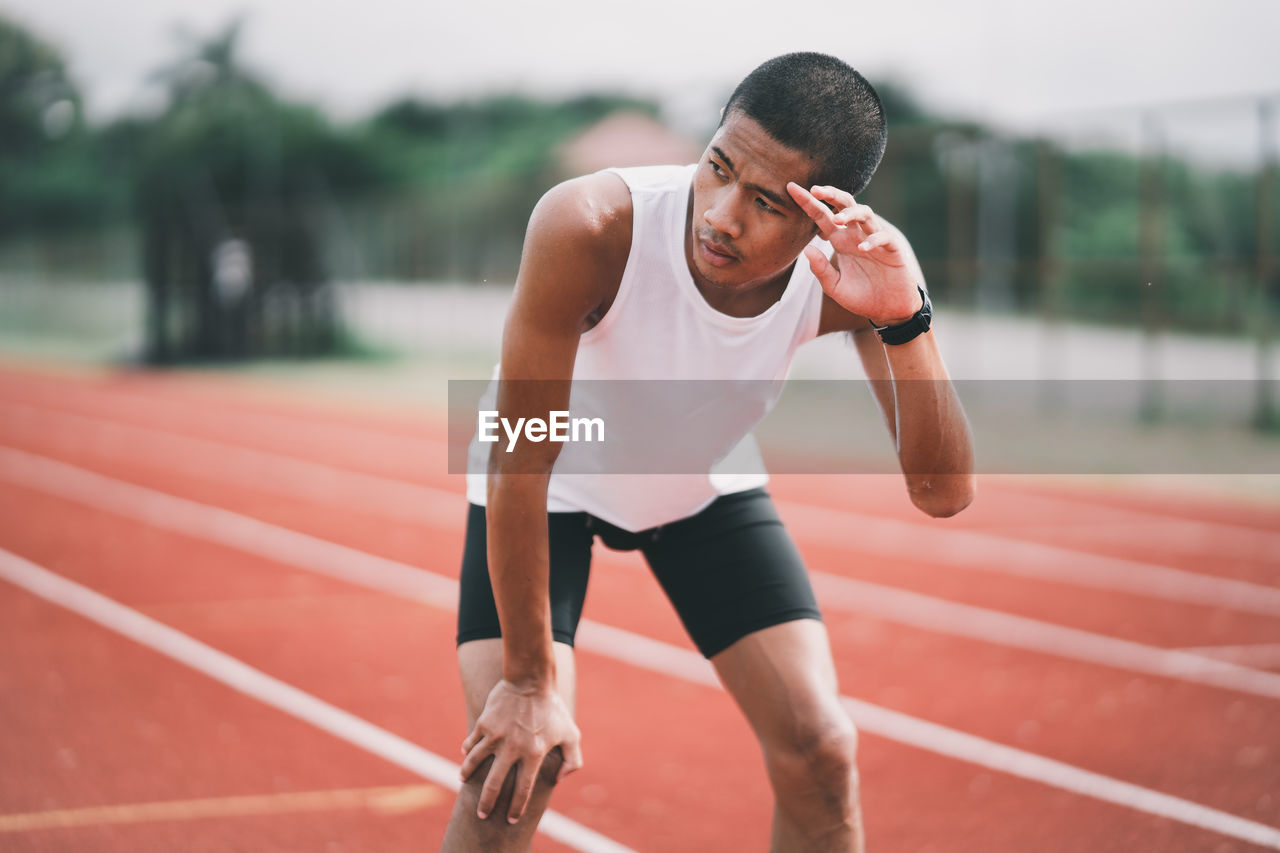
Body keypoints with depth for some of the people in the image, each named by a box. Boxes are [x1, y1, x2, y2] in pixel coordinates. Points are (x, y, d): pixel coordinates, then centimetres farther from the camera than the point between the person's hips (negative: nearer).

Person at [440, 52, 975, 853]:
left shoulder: (849, 273, -29)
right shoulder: (589, 230, -39)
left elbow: (943, 494, -33)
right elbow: (520, 462, -31)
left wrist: (905, 321, -49)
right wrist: (527, 680, -26)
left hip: (707, 487, 3)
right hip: (555, 486, -3)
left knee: (821, 751, -5)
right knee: (509, 767, -19)